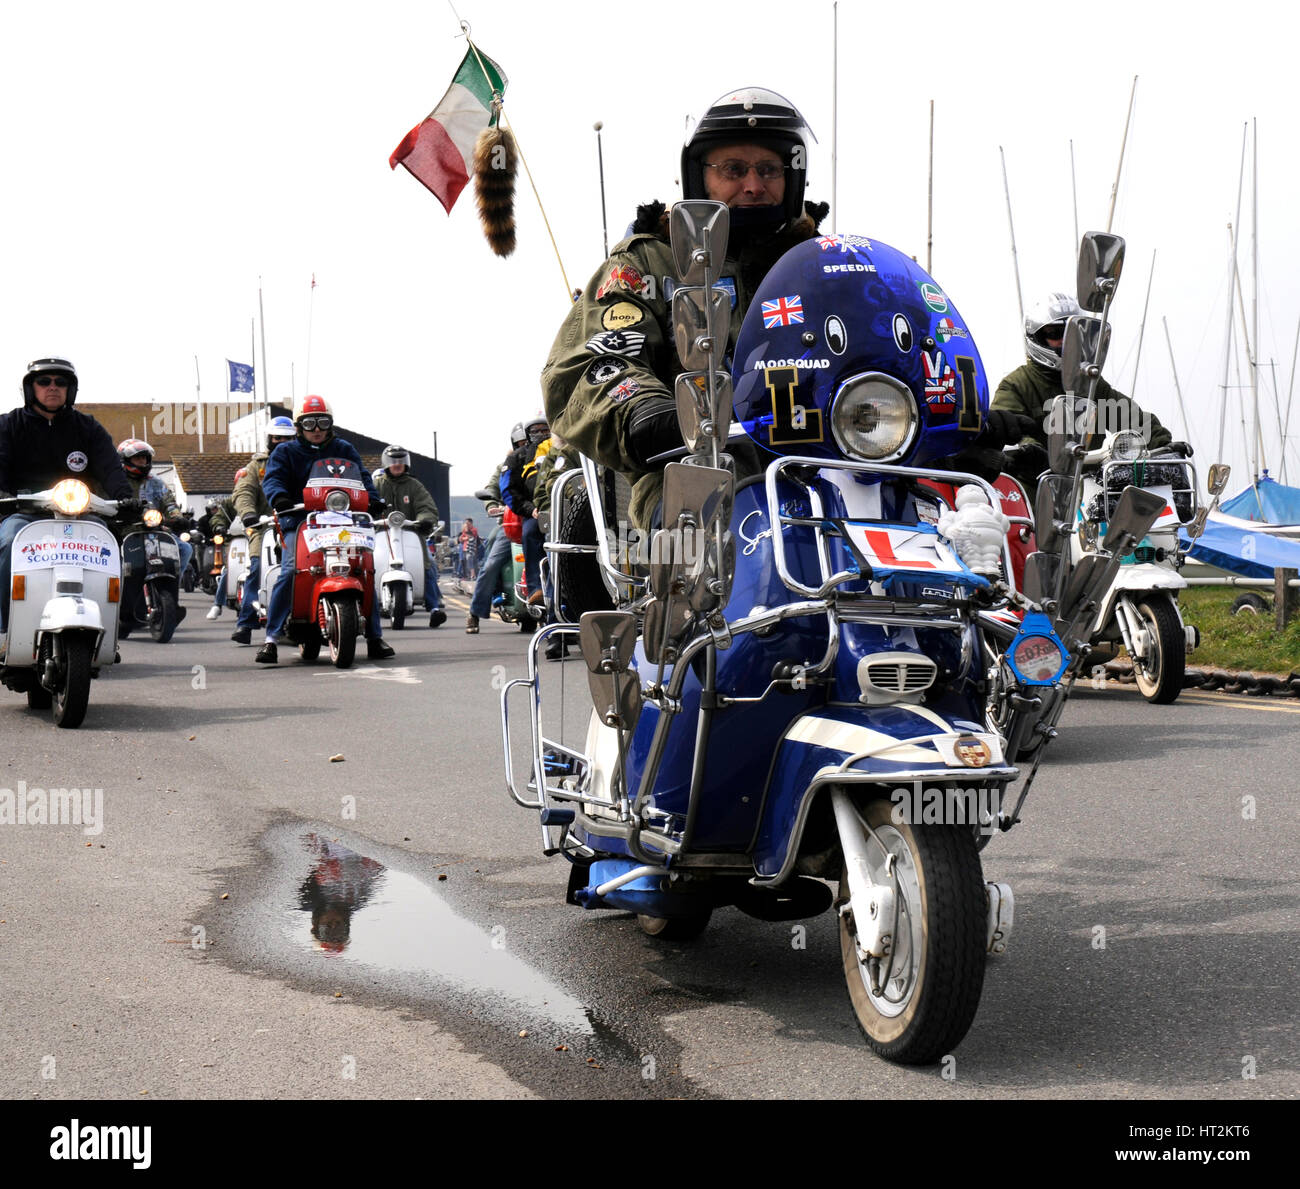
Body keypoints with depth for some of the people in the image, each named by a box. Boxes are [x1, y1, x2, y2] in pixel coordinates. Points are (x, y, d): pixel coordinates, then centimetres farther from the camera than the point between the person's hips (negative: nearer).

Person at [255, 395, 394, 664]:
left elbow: (361, 476, 5)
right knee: (290, 571, -23)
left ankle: (375, 638, -3)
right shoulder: (285, 452, 12)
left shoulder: (344, 449, 17)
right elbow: (272, 478, -4)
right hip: (299, 521, -2)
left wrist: (372, 498, -17)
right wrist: (279, 497, -28)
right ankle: (270, 639, -20)